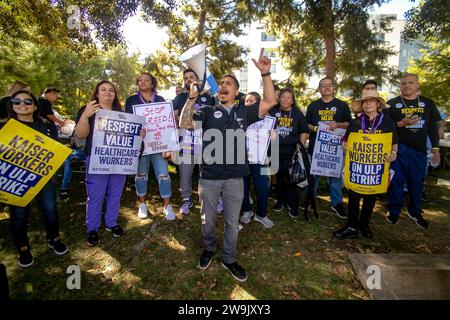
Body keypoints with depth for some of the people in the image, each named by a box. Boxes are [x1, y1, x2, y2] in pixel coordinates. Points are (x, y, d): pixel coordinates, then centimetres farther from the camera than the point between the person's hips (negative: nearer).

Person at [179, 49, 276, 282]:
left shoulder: (244, 112, 7)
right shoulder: (207, 111, 4)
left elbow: (270, 101, -2)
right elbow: (184, 124, -8)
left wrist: (265, 73, -10)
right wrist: (192, 97, -14)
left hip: (235, 178, 1)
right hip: (209, 176, 0)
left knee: (232, 222, 13)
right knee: (208, 219, 16)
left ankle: (229, 259, 34)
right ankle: (208, 249, 43)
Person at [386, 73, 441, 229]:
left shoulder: (428, 103, 10)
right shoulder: (392, 104, 3)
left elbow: (433, 127, 10)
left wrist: (435, 148, 5)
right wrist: (401, 123, -18)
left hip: (419, 150, 3)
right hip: (398, 148, -2)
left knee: (417, 181, 10)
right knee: (396, 180, 2)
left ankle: (415, 212, 27)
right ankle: (393, 211, 17)